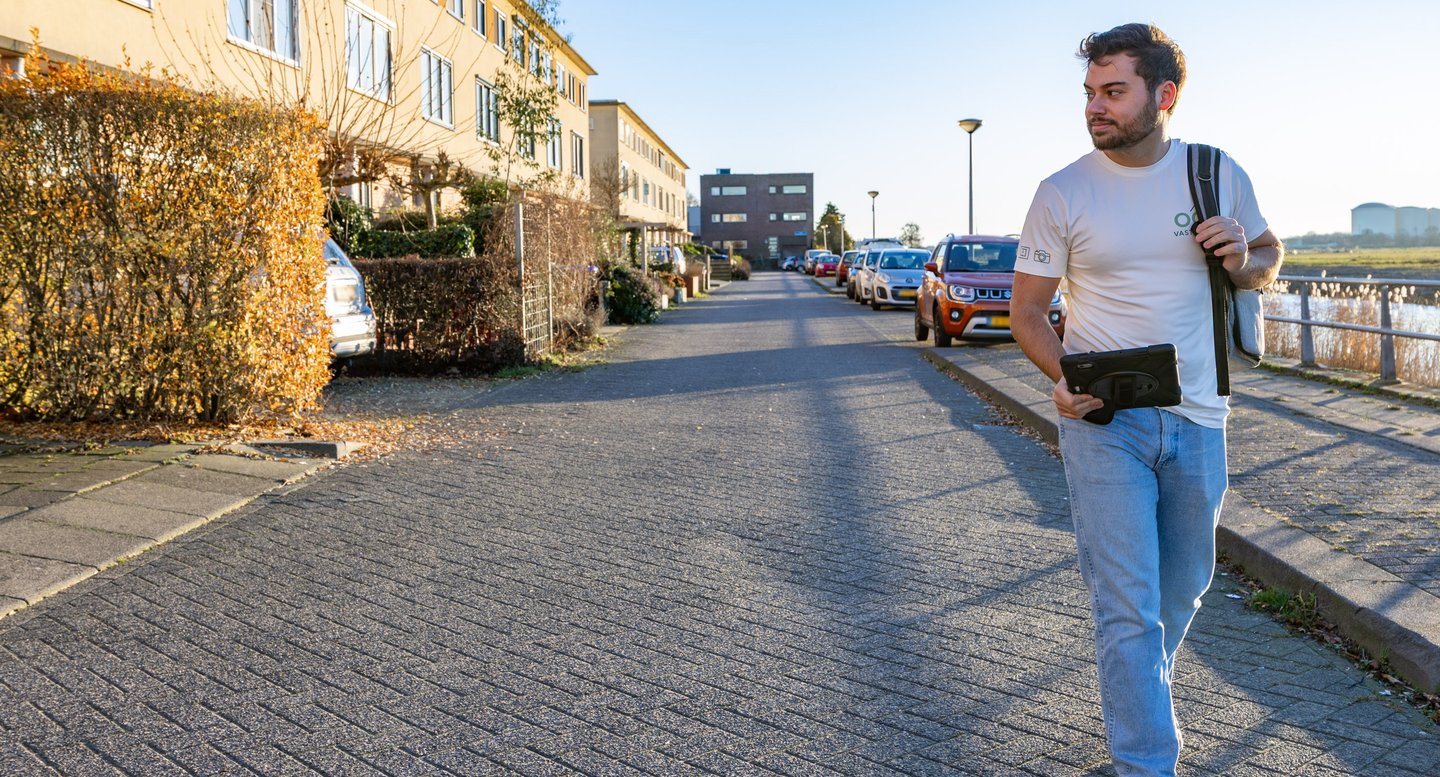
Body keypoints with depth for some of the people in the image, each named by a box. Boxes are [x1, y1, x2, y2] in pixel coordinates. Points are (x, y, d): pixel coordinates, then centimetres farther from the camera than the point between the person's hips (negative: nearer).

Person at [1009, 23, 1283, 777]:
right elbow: (1026, 308, -2)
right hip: (1103, 419, -3)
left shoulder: (1218, 173, 1)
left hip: (1197, 418, 4)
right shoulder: (1062, 194, -6)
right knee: (1127, 600, -4)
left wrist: (1243, 259, -10)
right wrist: (1061, 374, -20)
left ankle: (1141, 687, 46)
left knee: (1185, 583, 19)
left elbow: (1269, 257, 15)